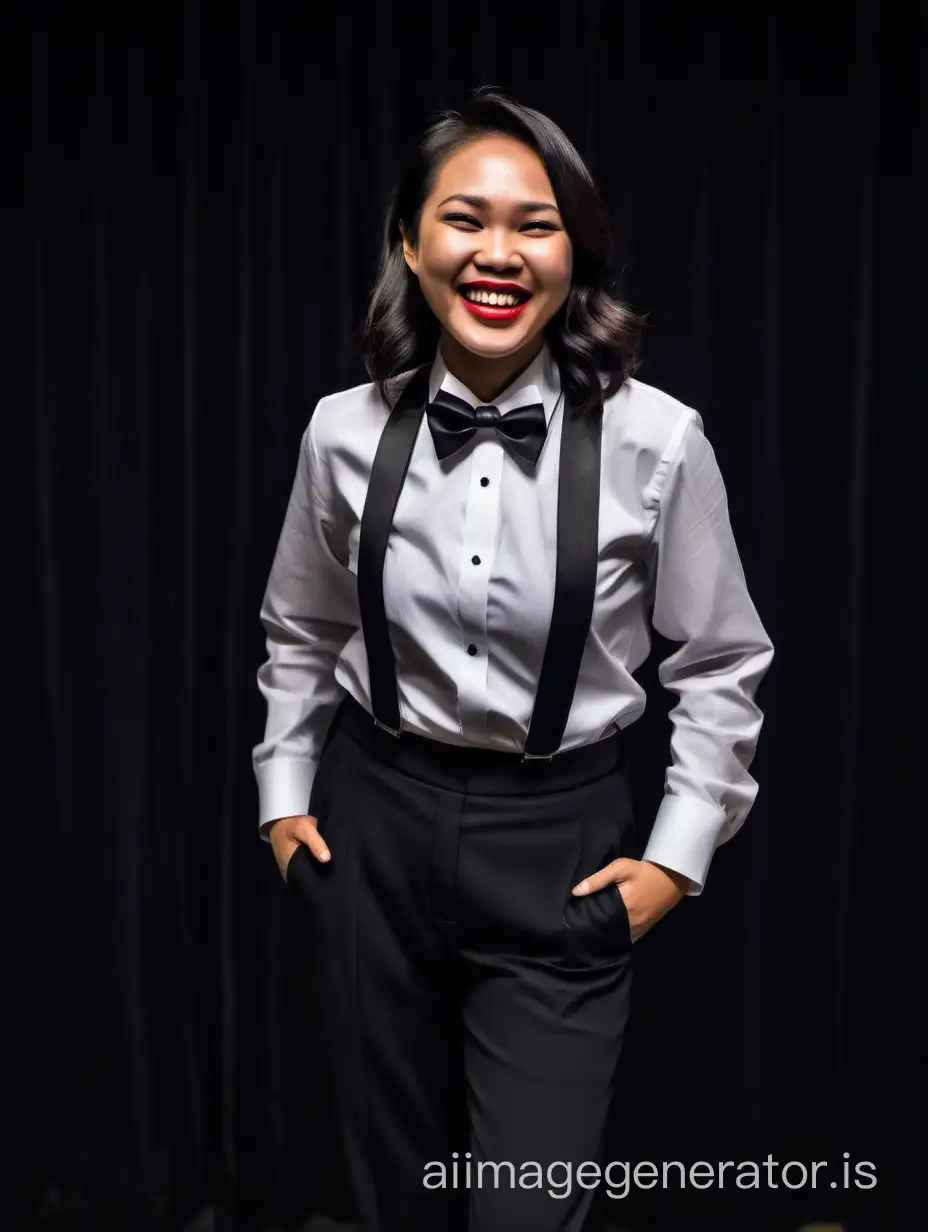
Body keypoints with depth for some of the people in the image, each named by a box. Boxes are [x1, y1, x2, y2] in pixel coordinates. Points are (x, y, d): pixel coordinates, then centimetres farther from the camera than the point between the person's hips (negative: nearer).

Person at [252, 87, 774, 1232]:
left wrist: (676, 855, -2)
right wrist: (284, 796, 11)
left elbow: (722, 663, -1)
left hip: (558, 846, -2)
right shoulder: (345, 433, -6)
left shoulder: (656, 441, -14)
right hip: (374, 826, 3)